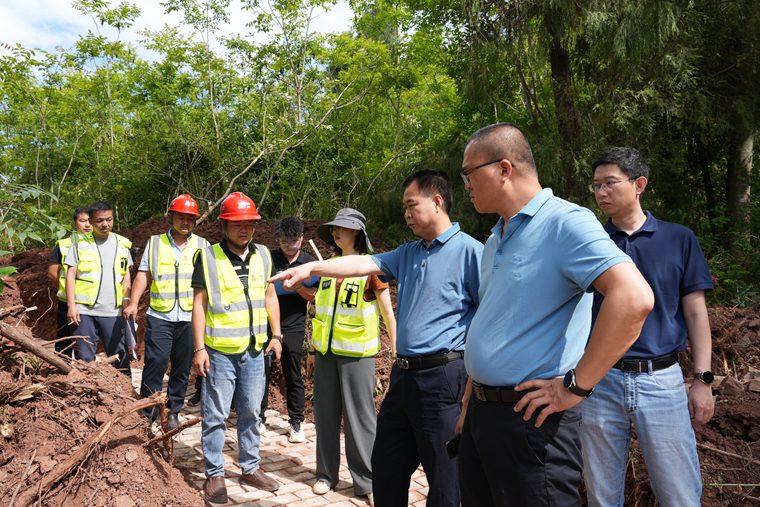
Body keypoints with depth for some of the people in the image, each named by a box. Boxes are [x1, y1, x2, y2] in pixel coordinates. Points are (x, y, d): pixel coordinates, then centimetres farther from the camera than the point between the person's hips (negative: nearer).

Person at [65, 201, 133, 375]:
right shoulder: (80, 242, 4)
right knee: (84, 360, 5)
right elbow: (71, 275, 2)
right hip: (84, 310, -1)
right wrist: (71, 305, -6)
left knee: (121, 357, 3)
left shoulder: (122, 243, 10)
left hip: (114, 312, 1)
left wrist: (127, 303, 5)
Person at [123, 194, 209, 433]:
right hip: (160, 315, -1)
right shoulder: (155, 243, 9)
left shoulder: (202, 245, 9)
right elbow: (143, 275, 6)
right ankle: (148, 413, 7)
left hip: (190, 317, 1)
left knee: (182, 367, 8)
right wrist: (133, 303, -5)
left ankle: (173, 411, 21)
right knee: (155, 364, -5)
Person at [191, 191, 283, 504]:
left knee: (251, 413, 15)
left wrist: (276, 334, 8)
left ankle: (250, 468, 29)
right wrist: (199, 348, -9)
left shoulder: (263, 255, 5)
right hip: (220, 351, -4)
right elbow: (199, 303, -6)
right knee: (215, 416, 6)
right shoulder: (208, 257, -7)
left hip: (254, 350, 4)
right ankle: (214, 474, 20)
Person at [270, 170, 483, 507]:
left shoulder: (469, 250, -9)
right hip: (404, 374, 8)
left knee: (444, 478, 6)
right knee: (386, 467, 18)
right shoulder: (408, 254, 14)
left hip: (442, 376, -8)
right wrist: (311, 268, -3)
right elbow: (363, 264, 6)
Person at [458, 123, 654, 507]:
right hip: (481, 411, 9)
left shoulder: (565, 222, -15)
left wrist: (575, 386, -23)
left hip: (530, 420, -8)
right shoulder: (495, 240, 13)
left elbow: (633, 298, -29)